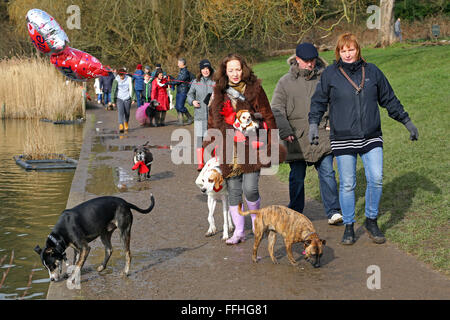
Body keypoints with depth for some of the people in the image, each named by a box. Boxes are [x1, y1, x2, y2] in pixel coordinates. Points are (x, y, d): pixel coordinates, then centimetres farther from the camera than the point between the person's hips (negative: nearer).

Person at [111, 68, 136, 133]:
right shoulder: (116, 80, -2)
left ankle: (126, 124, 37)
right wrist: (113, 101, 0)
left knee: (127, 113, 11)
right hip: (119, 99, -1)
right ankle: (121, 126, -23)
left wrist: (133, 98, 0)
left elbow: (132, 89, 5)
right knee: (120, 112, -16)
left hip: (127, 99, 1)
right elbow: (113, 90, 2)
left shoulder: (129, 79, -1)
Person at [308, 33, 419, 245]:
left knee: (376, 179, -5)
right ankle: (348, 227, 16)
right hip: (343, 139, -2)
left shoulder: (372, 72, 7)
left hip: (371, 138, 2)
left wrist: (407, 122, 17)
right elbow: (319, 101, 7)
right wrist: (313, 124, -7)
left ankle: (371, 220, 15)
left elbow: (389, 100, 15)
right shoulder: (330, 74, 2)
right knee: (347, 184, 2)